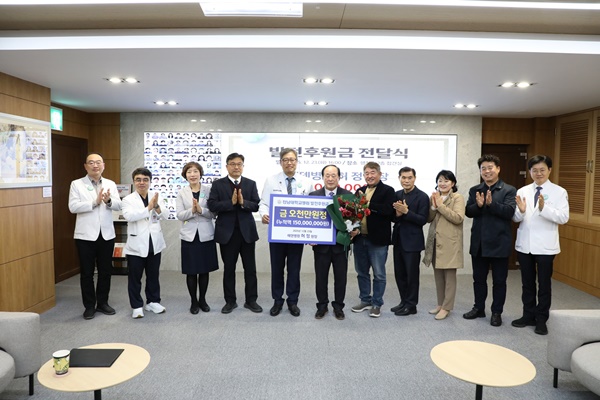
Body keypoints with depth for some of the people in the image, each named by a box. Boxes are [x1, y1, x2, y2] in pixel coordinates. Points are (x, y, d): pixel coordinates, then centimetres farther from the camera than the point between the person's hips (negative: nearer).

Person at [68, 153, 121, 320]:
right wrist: (95, 202, -20)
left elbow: (118, 205, -1)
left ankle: (102, 302, 25)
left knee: (105, 271, 11)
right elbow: (73, 207, -12)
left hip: (107, 234, 3)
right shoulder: (77, 184, 0)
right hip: (86, 235, -3)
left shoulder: (110, 184, 8)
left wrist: (108, 201, -22)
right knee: (87, 272, 6)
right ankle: (89, 306, 19)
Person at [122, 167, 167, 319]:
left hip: (154, 243, 3)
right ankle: (137, 306, 18)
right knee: (135, 277, 6)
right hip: (136, 244, -3)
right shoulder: (128, 199, -5)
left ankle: (153, 302, 29)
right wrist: (149, 207, -24)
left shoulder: (156, 197, 3)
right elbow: (129, 216, -22)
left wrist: (156, 206, -25)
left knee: (153, 275, 14)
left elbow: (164, 216, -6)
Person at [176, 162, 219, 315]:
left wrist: (201, 210, -22)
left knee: (204, 270, 10)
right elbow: (179, 215, -5)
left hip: (206, 235, 0)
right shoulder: (182, 192, 2)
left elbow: (214, 213, -5)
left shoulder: (208, 190, 0)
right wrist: (192, 210, -22)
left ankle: (202, 299, 27)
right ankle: (194, 301, 22)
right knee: (191, 271, 5)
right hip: (189, 236, 0)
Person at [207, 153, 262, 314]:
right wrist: (231, 202, -20)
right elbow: (212, 205, -10)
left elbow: (256, 206, -3)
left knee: (250, 268, 7)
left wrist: (243, 202, -21)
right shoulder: (218, 184, 2)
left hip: (247, 231, 1)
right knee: (229, 268, 10)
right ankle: (230, 301, 23)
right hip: (227, 232, -1)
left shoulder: (251, 184, 6)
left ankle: (251, 300, 20)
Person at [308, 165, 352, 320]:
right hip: (321, 243, 0)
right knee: (320, 276, 10)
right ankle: (322, 305, 27)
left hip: (340, 243, 0)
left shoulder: (347, 195, 0)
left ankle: (338, 306, 27)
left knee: (341, 277, 10)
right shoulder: (313, 195, 2)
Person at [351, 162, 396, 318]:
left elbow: (388, 210, -21)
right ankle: (365, 300, 30)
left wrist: (368, 203, -19)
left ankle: (376, 304, 18)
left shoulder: (388, 191, -5)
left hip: (378, 240, -6)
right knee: (362, 272, 15)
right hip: (359, 238, 6)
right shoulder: (360, 191, 13)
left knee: (379, 274, 5)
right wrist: (353, 228, -6)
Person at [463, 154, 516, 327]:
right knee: (478, 278, 15)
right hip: (479, 242, 4)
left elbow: (509, 212, -17)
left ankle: (497, 312, 22)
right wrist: (478, 205, -23)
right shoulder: (474, 190, 7)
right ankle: (479, 308, 30)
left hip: (499, 243, -4)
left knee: (499, 280, 8)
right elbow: (468, 212, -3)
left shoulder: (509, 190, -4)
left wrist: (491, 204, -30)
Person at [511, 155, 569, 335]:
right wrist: (521, 211, -19)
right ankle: (529, 315, 27)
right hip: (524, 244, 3)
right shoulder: (523, 191, 5)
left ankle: (541, 320, 20)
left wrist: (544, 208, -28)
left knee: (544, 284, 7)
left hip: (545, 246, -3)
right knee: (527, 283, 14)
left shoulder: (559, 192, -4)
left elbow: (564, 218, -14)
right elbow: (516, 219, 3)